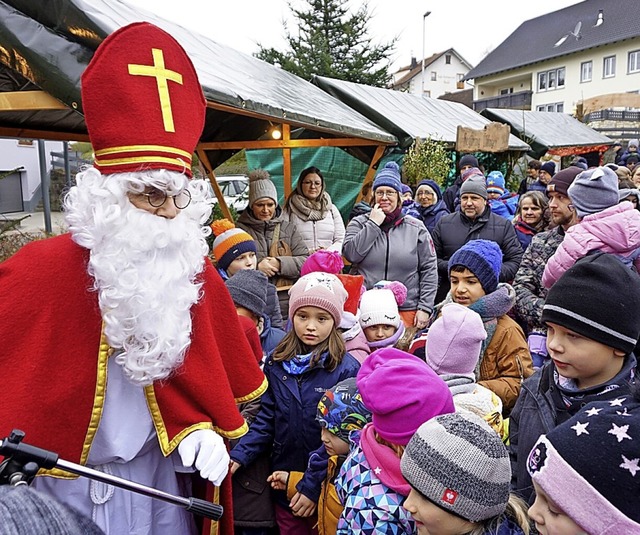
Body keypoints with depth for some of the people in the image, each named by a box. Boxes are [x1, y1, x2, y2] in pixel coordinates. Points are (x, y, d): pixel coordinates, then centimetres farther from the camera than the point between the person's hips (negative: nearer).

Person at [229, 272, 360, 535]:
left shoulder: (347, 369, -16)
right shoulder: (276, 364, -4)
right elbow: (266, 420, 1)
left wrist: (313, 486, -15)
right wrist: (239, 456, -12)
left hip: (326, 485, -3)